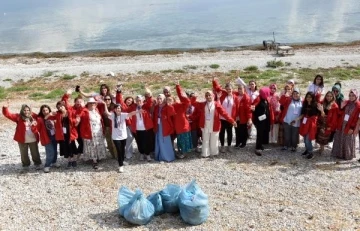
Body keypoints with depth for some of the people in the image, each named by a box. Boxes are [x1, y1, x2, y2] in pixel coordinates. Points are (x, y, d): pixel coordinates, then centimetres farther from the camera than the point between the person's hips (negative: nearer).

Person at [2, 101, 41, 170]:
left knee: (35, 153, 13)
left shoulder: (33, 116, -1)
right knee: (24, 154, 13)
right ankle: (26, 165, 31)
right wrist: (5, 108, -37)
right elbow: (8, 115, -19)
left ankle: (37, 164, 30)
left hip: (33, 139, 1)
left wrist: (35, 124, -10)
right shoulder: (18, 117, -8)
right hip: (22, 139, -1)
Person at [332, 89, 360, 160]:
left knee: (348, 142, 7)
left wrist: (352, 128, -15)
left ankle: (348, 155, 22)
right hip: (341, 125, 5)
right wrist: (341, 108, -13)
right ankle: (339, 153, 29)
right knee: (339, 140, 14)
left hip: (349, 127, -5)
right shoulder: (346, 103, 4)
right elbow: (340, 114, 6)